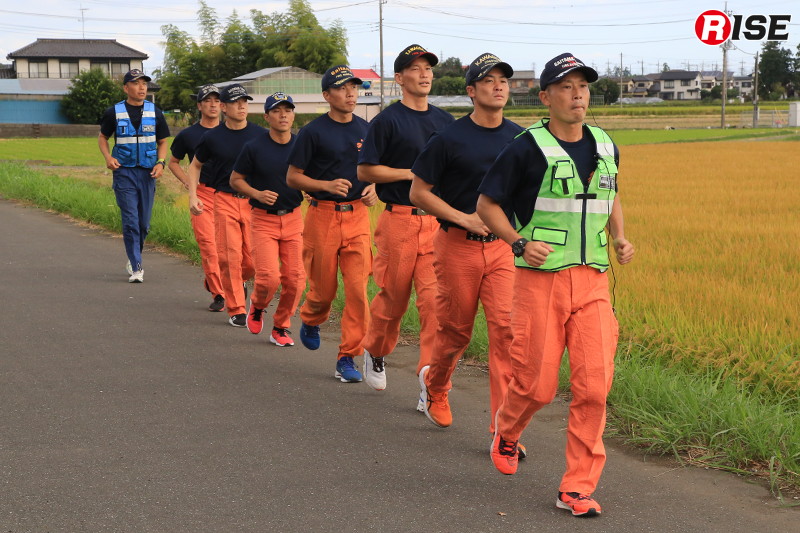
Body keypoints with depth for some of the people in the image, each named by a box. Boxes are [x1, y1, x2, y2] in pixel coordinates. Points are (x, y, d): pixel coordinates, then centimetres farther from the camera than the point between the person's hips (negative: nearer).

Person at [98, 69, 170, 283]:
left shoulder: (155, 112, 7)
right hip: (124, 171, -2)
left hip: (148, 172, 2)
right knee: (130, 221, -9)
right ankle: (136, 267, -8)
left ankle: (133, 259, 28)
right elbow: (102, 137, 14)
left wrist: (161, 162, -5)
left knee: (144, 222, 7)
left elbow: (162, 142, 13)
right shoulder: (114, 112, 2)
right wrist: (108, 157, -5)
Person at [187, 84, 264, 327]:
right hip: (224, 200, -1)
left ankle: (238, 281, 33)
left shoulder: (260, 135, 3)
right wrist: (193, 196, 4)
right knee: (229, 256, -7)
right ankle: (236, 310, 4)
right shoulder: (212, 137, 2)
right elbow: (195, 165, 15)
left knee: (253, 260, -2)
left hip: (254, 202, 1)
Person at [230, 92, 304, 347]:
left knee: (295, 279, -2)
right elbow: (235, 179, 3)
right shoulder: (254, 148, -6)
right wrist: (257, 194, -13)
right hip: (263, 219, -3)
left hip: (293, 218, 3)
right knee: (269, 277, -14)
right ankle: (256, 306, 20)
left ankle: (280, 328, 18)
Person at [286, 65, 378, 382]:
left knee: (358, 289, -7)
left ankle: (347, 358, 1)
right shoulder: (313, 131, -3)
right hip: (323, 214, -3)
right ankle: (310, 320, 41)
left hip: (357, 214, 3)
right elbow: (292, 177, -2)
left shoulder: (366, 130, 10)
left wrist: (373, 189, 0)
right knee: (324, 288, 5)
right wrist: (327, 185, -16)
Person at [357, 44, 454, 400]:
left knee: (434, 299, -6)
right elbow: (364, 170, -5)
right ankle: (374, 353, 34)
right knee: (393, 296, 6)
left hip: (438, 221, 4)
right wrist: (411, 174, -11)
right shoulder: (387, 121, -2)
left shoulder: (444, 120, 14)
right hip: (400, 218, -3)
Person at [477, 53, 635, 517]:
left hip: (593, 280, 4)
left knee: (594, 384, -5)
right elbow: (487, 204, 1)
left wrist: (620, 238, 10)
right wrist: (519, 243, -13)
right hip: (542, 276, -4)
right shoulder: (527, 148, -6)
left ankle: (578, 487, 5)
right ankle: (507, 432, 35)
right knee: (538, 384, 0)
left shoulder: (606, 148, 11)